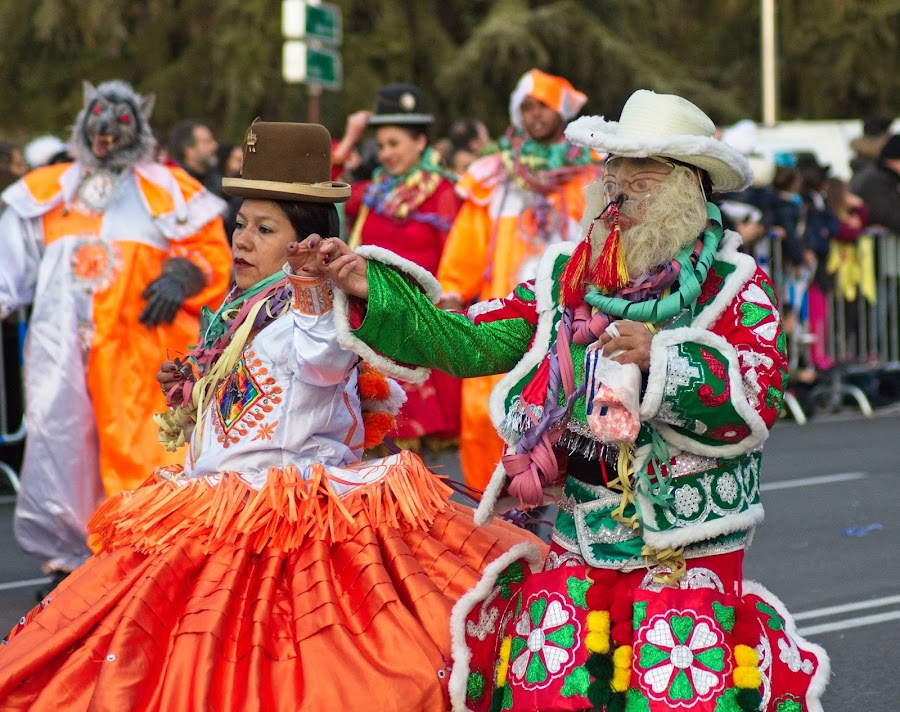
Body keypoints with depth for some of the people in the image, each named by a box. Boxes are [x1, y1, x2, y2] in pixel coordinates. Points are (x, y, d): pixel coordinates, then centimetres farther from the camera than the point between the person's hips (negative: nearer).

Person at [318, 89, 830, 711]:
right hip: (576, 546, 3)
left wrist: (662, 357, -26)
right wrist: (369, 289, -7)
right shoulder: (569, 277, 8)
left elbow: (759, 403, -14)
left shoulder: (735, 286, -2)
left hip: (688, 548, -3)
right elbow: (469, 342, 2)